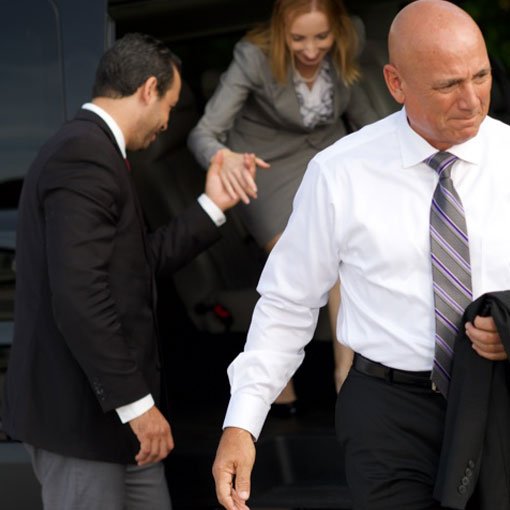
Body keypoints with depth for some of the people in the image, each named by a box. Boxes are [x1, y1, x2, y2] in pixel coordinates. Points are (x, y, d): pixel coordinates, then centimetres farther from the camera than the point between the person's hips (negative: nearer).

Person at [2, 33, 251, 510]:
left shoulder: (88, 149, 15)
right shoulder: (84, 156, -18)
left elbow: (139, 263, 18)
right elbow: (79, 297, -25)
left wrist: (212, 206, 20)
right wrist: (135, 401, -22)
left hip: (110, 404, 10)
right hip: (79, 413, -10)